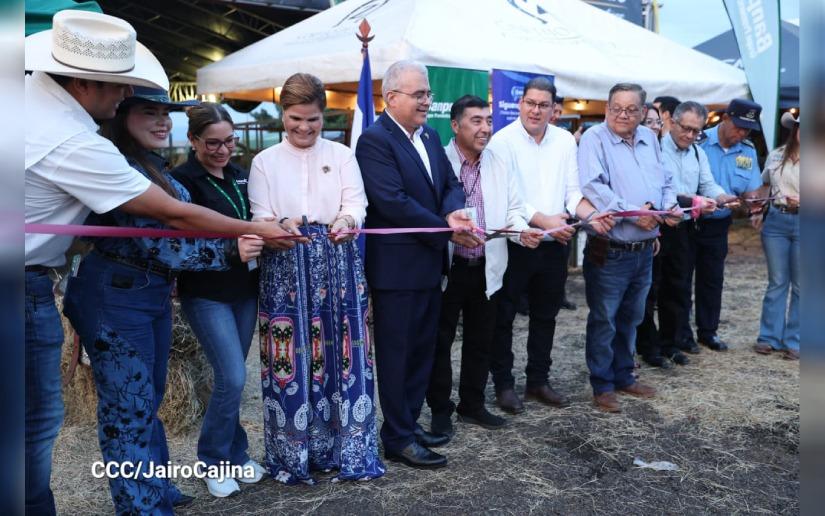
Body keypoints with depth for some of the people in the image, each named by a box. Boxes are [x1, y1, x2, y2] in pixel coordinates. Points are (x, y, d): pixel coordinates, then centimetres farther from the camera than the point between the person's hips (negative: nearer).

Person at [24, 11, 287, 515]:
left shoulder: (34, 86, 0)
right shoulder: (77, 145, -24)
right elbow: (176, 215, -19)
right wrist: (258, 230, -7)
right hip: (27, 288, -9)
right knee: (37, 419, 3)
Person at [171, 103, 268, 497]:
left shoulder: (238, 174, 8)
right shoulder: (182, 180, -11)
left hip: (244, 289, 6)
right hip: (206, 293, -6)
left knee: (231, 376, 13)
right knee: (232, 377, -8)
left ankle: (233, 454, 28)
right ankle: (213, 460, 13)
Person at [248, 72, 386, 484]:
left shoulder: (342, 155, 9)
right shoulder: (265, 161, 8)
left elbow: (356, 203, 0)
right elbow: (259, 218, 1)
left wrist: (346, 221, -24)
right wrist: (282, 226, -21)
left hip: (338, 266, 1)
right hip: (286, 269, 0)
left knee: (341, 354, 3)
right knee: (292, 358, 1)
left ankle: (346, 449, 16)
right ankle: (293, 455, 15)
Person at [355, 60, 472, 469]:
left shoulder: (430, 137, 12)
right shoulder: (374, 139, -15)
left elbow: (450, 183, 11)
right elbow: (394, 203, -23)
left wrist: (454, 211, -13)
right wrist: (448, 231, -17)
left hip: (429, 262, 8)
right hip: (396, 265, -8)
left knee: (422, 350, 16)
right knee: (396, 354, 4)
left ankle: (409, 422, 31)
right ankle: (398, 440, 16)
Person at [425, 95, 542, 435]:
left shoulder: (498, 165, 8)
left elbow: (513, 209, 8)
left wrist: (522, 231, -12)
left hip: (486, 268, 5)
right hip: (446, 267, -5)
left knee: (480, 341, 15)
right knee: (440, 341, 6)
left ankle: (472, 405, 31)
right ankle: (440, 410, 21)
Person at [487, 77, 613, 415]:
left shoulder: (565, 140, 6)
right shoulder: (503, 141, -9)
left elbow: (572, 191, 5)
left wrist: (591, 215, -14)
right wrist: (545, 221, -23)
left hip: (554, 246, 5)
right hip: (514, 244, -5)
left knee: (545, 316, 15)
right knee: (503, 317, 6)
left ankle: (538, 381, 30)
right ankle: (504, 384, 20)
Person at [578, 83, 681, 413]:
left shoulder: (649, 139, 12)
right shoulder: (594, 139, -10)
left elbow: (665, 182, 19)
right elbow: (593, 187, -23)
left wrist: (670, 206, -1)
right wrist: (632, 214, -24)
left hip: (644, 250, 7)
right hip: (609, 252, -7)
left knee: (631, 318, 19)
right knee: (604, 321, 4)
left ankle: (624, 376, 34)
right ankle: (602, 386, 18)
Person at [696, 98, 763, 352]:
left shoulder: (748, 151, 3)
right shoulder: (698, 142, -14)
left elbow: (750, 191, 6)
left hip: (718, 224, 5)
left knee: (713, 279, 14)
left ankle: (708, 331, 27)